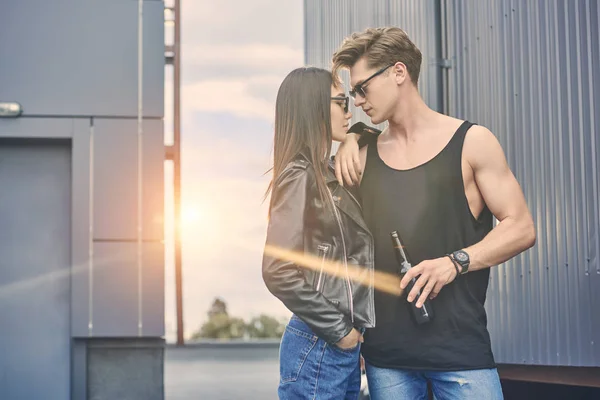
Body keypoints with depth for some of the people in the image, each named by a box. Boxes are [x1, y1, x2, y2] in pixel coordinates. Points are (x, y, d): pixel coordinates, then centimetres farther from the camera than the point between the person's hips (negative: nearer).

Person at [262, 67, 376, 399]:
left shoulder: (329, 176, 13)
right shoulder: (299, 176, -12)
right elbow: (279, 272, -20)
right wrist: (337, 330, -13)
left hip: (345, 345, 8)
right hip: (318, 348, -8)